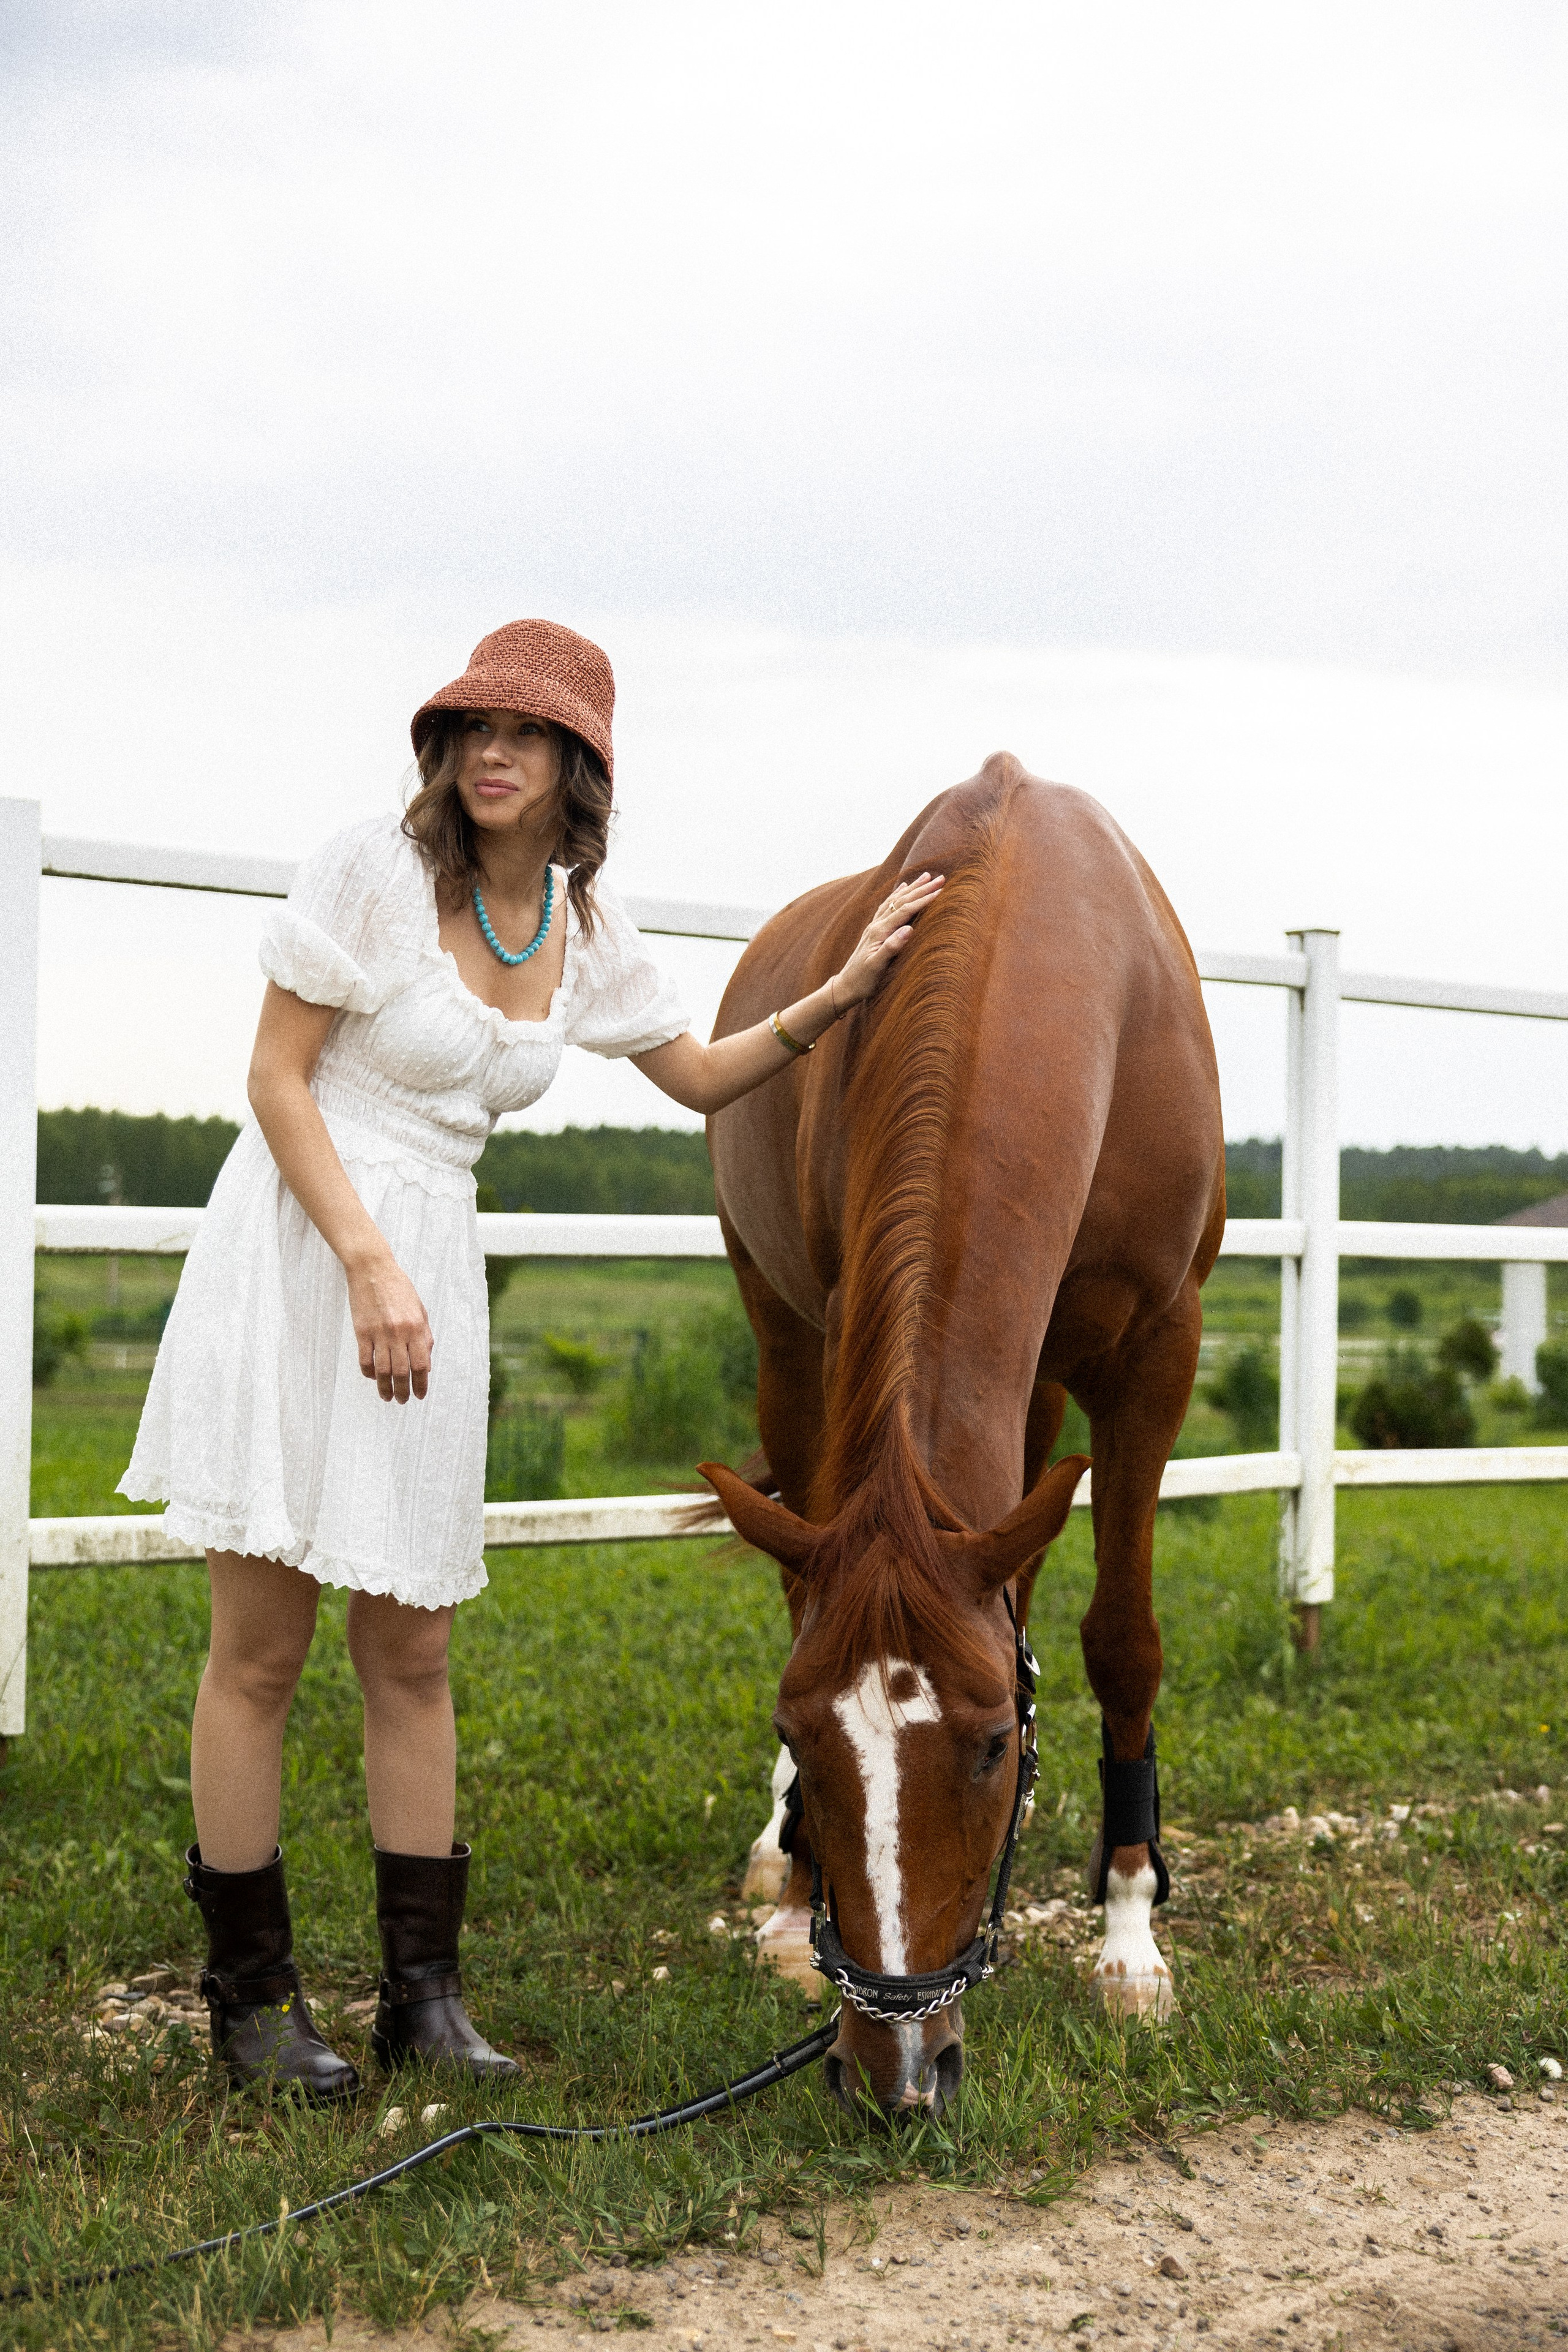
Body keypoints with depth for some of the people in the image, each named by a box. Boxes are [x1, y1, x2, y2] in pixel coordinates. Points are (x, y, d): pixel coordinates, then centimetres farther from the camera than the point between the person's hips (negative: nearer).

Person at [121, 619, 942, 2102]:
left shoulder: (582, 926, 8)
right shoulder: (374, 870, -9)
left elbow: (700, 1077, 21)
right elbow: (274, 1077, -10)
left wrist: (840, 995, 8)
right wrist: (369, 1264, -19)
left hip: (428, 1266, 6)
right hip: (298, 1249, -5)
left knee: (411, 1649, 8)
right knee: (262, 1646, 0)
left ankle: (422, 1992, 15)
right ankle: (247, 1993, 12)